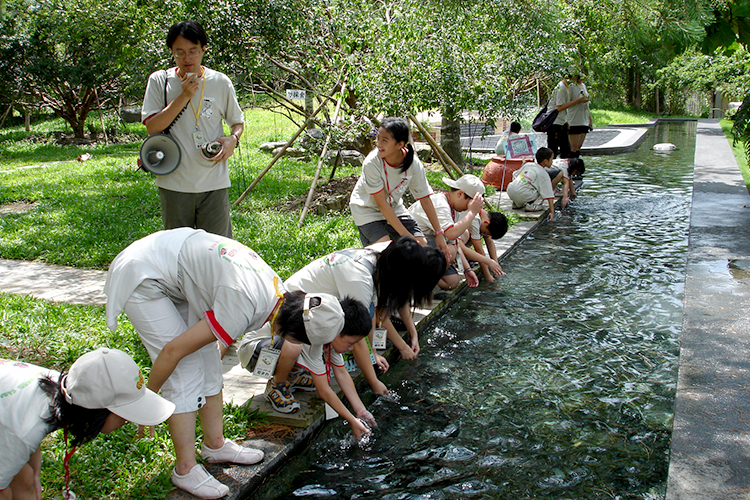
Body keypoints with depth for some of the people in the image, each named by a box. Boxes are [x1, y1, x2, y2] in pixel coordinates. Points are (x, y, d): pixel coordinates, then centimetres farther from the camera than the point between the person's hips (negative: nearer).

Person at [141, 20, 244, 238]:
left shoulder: (220, 82, 2)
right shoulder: (159, 81, 0)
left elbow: (238, 121, 15)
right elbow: (152, 126, -8)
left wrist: (232, 139, -7)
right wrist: (184, 96, -14)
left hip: (214, 183, 0)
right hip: (174, 184, 0)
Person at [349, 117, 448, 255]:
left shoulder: (414, 164, -21)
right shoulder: (372, 163, -30)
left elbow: (425, 200, -12)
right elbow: (381, 204, -26)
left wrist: (439, 234, -13)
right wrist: (405, 235, -27)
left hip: (394, 207, 4)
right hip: (367, 209, -4)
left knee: (422, 244, -7)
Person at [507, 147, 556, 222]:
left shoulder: (528, 164, 17)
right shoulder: (544, 174, 3)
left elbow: (515, 175, 24)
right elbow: (549, 195, 0)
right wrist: (552, 212, 0)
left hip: (510, 191, 6)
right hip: (523, 196, -6)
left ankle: (516, 203, 24)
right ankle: (532, 205, -7)